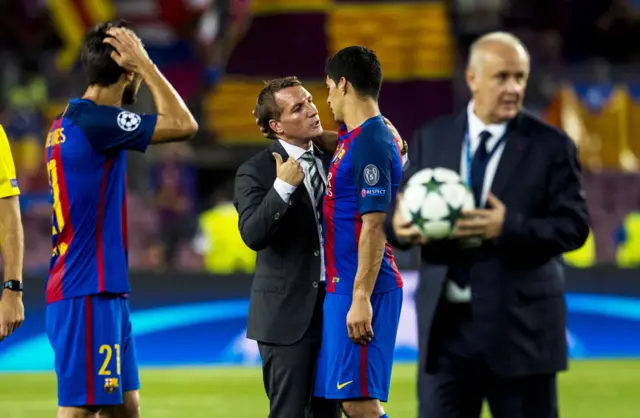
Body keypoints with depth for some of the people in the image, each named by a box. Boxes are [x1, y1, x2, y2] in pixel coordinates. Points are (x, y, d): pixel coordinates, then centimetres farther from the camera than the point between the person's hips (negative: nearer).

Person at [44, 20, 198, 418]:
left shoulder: (68, 122, 14)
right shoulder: (94, 120, -15)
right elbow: (183, 125, -14)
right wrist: (144, 62, -8)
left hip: (107, 292, 10)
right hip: (87, 296, -10)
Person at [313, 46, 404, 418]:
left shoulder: (370, 143, -15)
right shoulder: (354, 138, 15)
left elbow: (375, 226, -20)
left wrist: (361, 299, -23)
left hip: (362, 289, -10)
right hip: (343, 288, 10)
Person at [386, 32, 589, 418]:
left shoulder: (551, 146, -2)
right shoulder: (431, 139, 8)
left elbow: (575, 226, -7)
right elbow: (402, 210, 9)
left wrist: (510, 227, -22)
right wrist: (398, 227, -16)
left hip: (519, 326, -2)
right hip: (446, 324, 2)